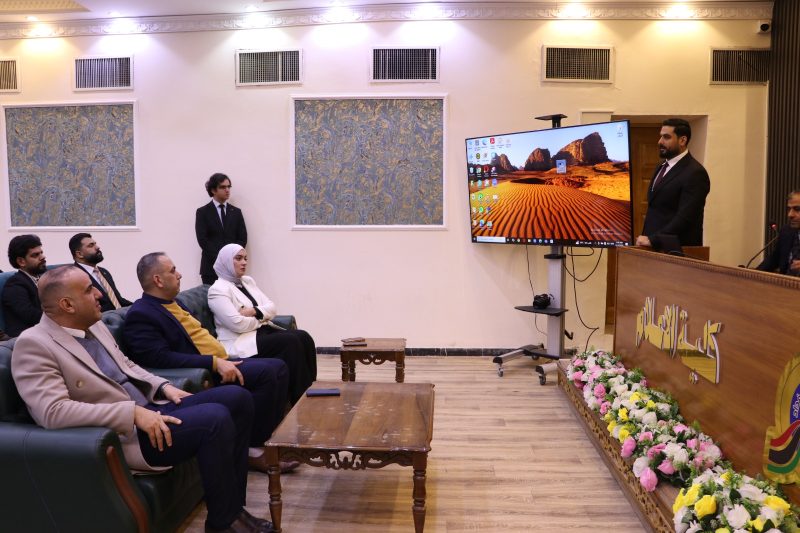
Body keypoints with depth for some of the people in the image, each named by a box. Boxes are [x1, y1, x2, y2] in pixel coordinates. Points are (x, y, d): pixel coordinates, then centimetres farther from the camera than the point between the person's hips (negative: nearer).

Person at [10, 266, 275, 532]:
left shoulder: (94, 325, 12)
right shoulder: (33, 344, -14)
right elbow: (53, 411, -24)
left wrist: (164, 386, 4)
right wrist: (133, 412, -26)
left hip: (148, 407, 9)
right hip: (119, 436, -9)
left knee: (238, 398, -2)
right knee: (216, 419, -27)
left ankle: (233, 505, 5)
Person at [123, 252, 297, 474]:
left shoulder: (174, 303, 18)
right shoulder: (140, 315, -12)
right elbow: (162, 358, -23)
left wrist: (225, 360, 9)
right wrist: (215, 363, -26)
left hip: (219, 363, 10)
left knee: (278, 368, -2)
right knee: (267, 372, -24)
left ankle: (268, 439, 5)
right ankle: (254, 450, -12)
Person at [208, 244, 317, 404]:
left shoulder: (248, 281, 17)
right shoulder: (218, 289, -8)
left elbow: (271, 308, 9)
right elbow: (237, 324, -20)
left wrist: (254, 311, -11)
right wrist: (261, 319, -3)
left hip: (261, 331, 8)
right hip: (239, 341, -8)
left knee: (304, 337, -16)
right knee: (291, 342, -26)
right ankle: (299, 399, -20)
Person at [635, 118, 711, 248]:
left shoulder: (695, 173, -14)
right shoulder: (662, 167, 13)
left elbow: (685, 218, -22)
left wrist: (652, 239, -24)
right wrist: (645, 238, 7)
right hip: (654, 247, 7)